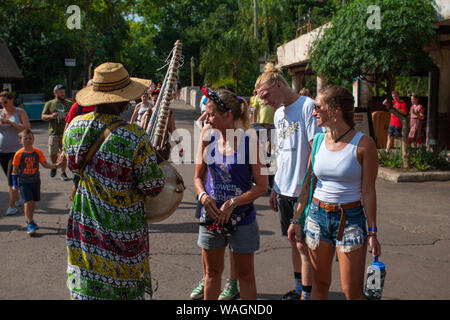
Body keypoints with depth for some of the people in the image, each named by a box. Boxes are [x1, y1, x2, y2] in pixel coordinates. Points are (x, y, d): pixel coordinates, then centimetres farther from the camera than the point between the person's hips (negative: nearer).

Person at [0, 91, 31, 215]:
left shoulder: (20, 112, -2)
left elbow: (27, 128, -13)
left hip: (16, 149, -4)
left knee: (12, 177, -9)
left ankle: (12, 206, -5)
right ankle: (17, 199, 28)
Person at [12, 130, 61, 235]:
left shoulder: (38, 152, -2)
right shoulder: (19, 154, -8)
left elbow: (45, 164, 1)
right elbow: (15, 169, -1)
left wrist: (55, 166, -15)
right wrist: (15, 183, -2)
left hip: (35, 180, 3)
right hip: (24, 182, -3)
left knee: (33, 201, 12)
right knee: (28, 202, -10)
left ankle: (29, 220, 32)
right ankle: (30, 224, -5)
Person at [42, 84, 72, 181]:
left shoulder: (69, 104, 10)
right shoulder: (49, 104, 10)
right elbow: (43, 117, 6)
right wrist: (51, 116, -14)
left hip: (65, 133, 0)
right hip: (53, 133, 0)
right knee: (52, 153, -3)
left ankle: (63, 172, 9)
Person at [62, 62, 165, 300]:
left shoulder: (75, 126, -6)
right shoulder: (135, 138, -23)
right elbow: (152, 187, -17)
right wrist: (156, 160, 4)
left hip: (84, 223, 5)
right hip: (121, 225, -5)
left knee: (87, 285, 18)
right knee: (127, 288, 13)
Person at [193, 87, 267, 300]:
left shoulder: (249, 141, -14)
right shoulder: (208, 139, -3)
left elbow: (261, 185, -12)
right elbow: (198, 177, 6)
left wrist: (232, 203, -20)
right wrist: (203, 196, -14)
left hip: (241, 217, -3)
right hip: (211, 215, 4)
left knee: (245, 275, 12)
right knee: (211, 273, 17)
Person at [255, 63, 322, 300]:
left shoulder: (307, 107, -13)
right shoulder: (278, 114, 13)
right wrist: (275, 187, 18)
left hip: (304, 190, -8)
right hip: (285, 189, 8)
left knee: (304, 244, 0)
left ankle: (307, 294, 11)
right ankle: (299, 288, 30)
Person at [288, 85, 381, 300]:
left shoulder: (363, 144, -10)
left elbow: (368, 191, -7)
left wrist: (372, 232, -8)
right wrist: (296, 219, 10)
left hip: (351, 218, -4)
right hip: (317, 215, 4)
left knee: (352, 291, 0)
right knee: (320, 284, 13)